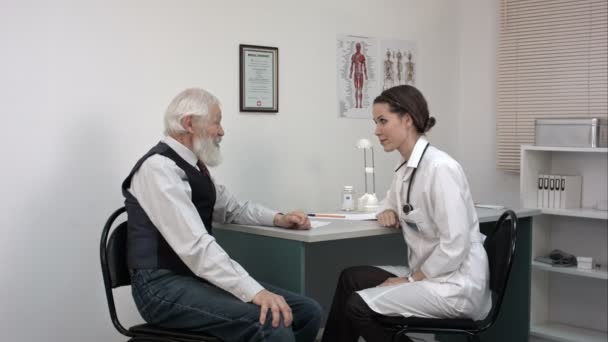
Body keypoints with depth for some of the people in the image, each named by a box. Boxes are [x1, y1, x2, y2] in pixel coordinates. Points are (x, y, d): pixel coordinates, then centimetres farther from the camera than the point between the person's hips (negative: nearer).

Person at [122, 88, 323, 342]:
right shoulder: (160, 167, -16)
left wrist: (279, 219, 15)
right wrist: (255, 292, -33)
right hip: (165, 286, -9)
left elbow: (230, 207, 32)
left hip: (197, 277, 9)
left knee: (307, 312, -1)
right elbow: (196, 245, -27)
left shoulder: (193, 164, 13)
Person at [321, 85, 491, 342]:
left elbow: (455, 246, -23)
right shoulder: (406, 166, 8)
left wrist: (410, 280, -14)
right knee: (351, 278, 6)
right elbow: (392, 202, 29)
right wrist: (388, 212, 5)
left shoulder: (440, 168, -20)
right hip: (429, 274, 9)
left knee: (358, 305, -15)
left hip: (456, 285, -9)